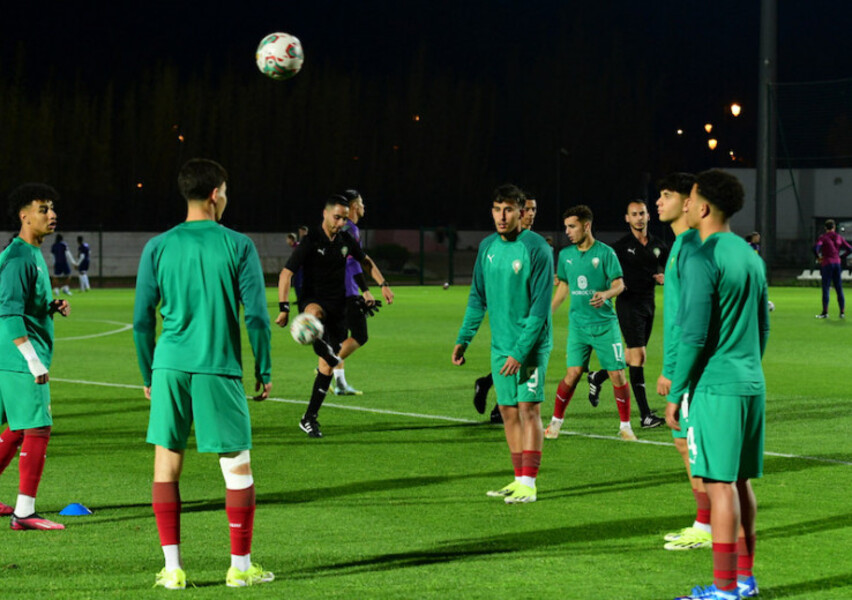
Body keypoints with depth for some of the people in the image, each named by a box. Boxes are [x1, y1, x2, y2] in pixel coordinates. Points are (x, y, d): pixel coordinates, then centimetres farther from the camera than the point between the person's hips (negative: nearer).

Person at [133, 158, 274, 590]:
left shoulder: (158, 247, 5)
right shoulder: (238, 247, -1)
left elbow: (142, 319, 6)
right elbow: (256, 315, -4)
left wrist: (148, 375, 16)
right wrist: (264, 371, 6)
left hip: (170, 365, 2)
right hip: (219, 369, -2)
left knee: (167, 462, 7)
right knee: (237, 467, 7)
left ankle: (172, 567, 5)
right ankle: (241, 567, 10)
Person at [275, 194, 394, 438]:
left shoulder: (345, 240, 6)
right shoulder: (310, 241, -9)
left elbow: (366, 261, 25)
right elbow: (286, 273, -11)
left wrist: (383, 284, 14)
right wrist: (284, 308, -19)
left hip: (337, 308, 4)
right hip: (312, 300, -4)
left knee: (327, 365, 2)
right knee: (315, 312, -43)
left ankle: (309, 419, 9)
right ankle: (329, 352, -63)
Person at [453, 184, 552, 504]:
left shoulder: (536, 249, -13)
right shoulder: (487, 247, 8)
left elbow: (541, 306, -15)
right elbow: (478, 297, 17)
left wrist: (521, 351, -20)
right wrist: (464, 339, 10)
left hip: (530, 345, -6)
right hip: (500, 345, 7)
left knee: (528, 409, -9)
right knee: (508, 412, 8)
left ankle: (529, 484, -7)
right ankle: (519, 479, 16)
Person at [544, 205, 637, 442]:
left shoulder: (605, 253, -4)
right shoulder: (565, 255, 9)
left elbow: (619, 284, -7)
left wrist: (606, 293, -27)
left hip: (605, 324, -2)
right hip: (578, 324, 2)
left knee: (617, 374, -3)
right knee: (573, 373, -6)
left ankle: (625, 426, 9)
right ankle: (555, 421, 8)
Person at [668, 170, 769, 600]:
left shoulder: (702, 261, -13)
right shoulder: (751, 257, 13)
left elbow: (694, 335, -17)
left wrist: (676, 392, -10)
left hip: (715, 387, -8)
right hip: (751, 385, 8)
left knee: (720, 484, -6)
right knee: (740, 481, 14)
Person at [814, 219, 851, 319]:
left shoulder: (823, 237, -7)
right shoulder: (839, 237, 7)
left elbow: (816, 248, -22)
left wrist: (818, 257, -5)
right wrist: (841, 258, 13)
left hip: (827, 264, -4)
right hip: (837, 264, 4)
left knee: (826, 288, -1)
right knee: (839, 289, 7)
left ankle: (825, 312, -2)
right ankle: (842, 312, 6)